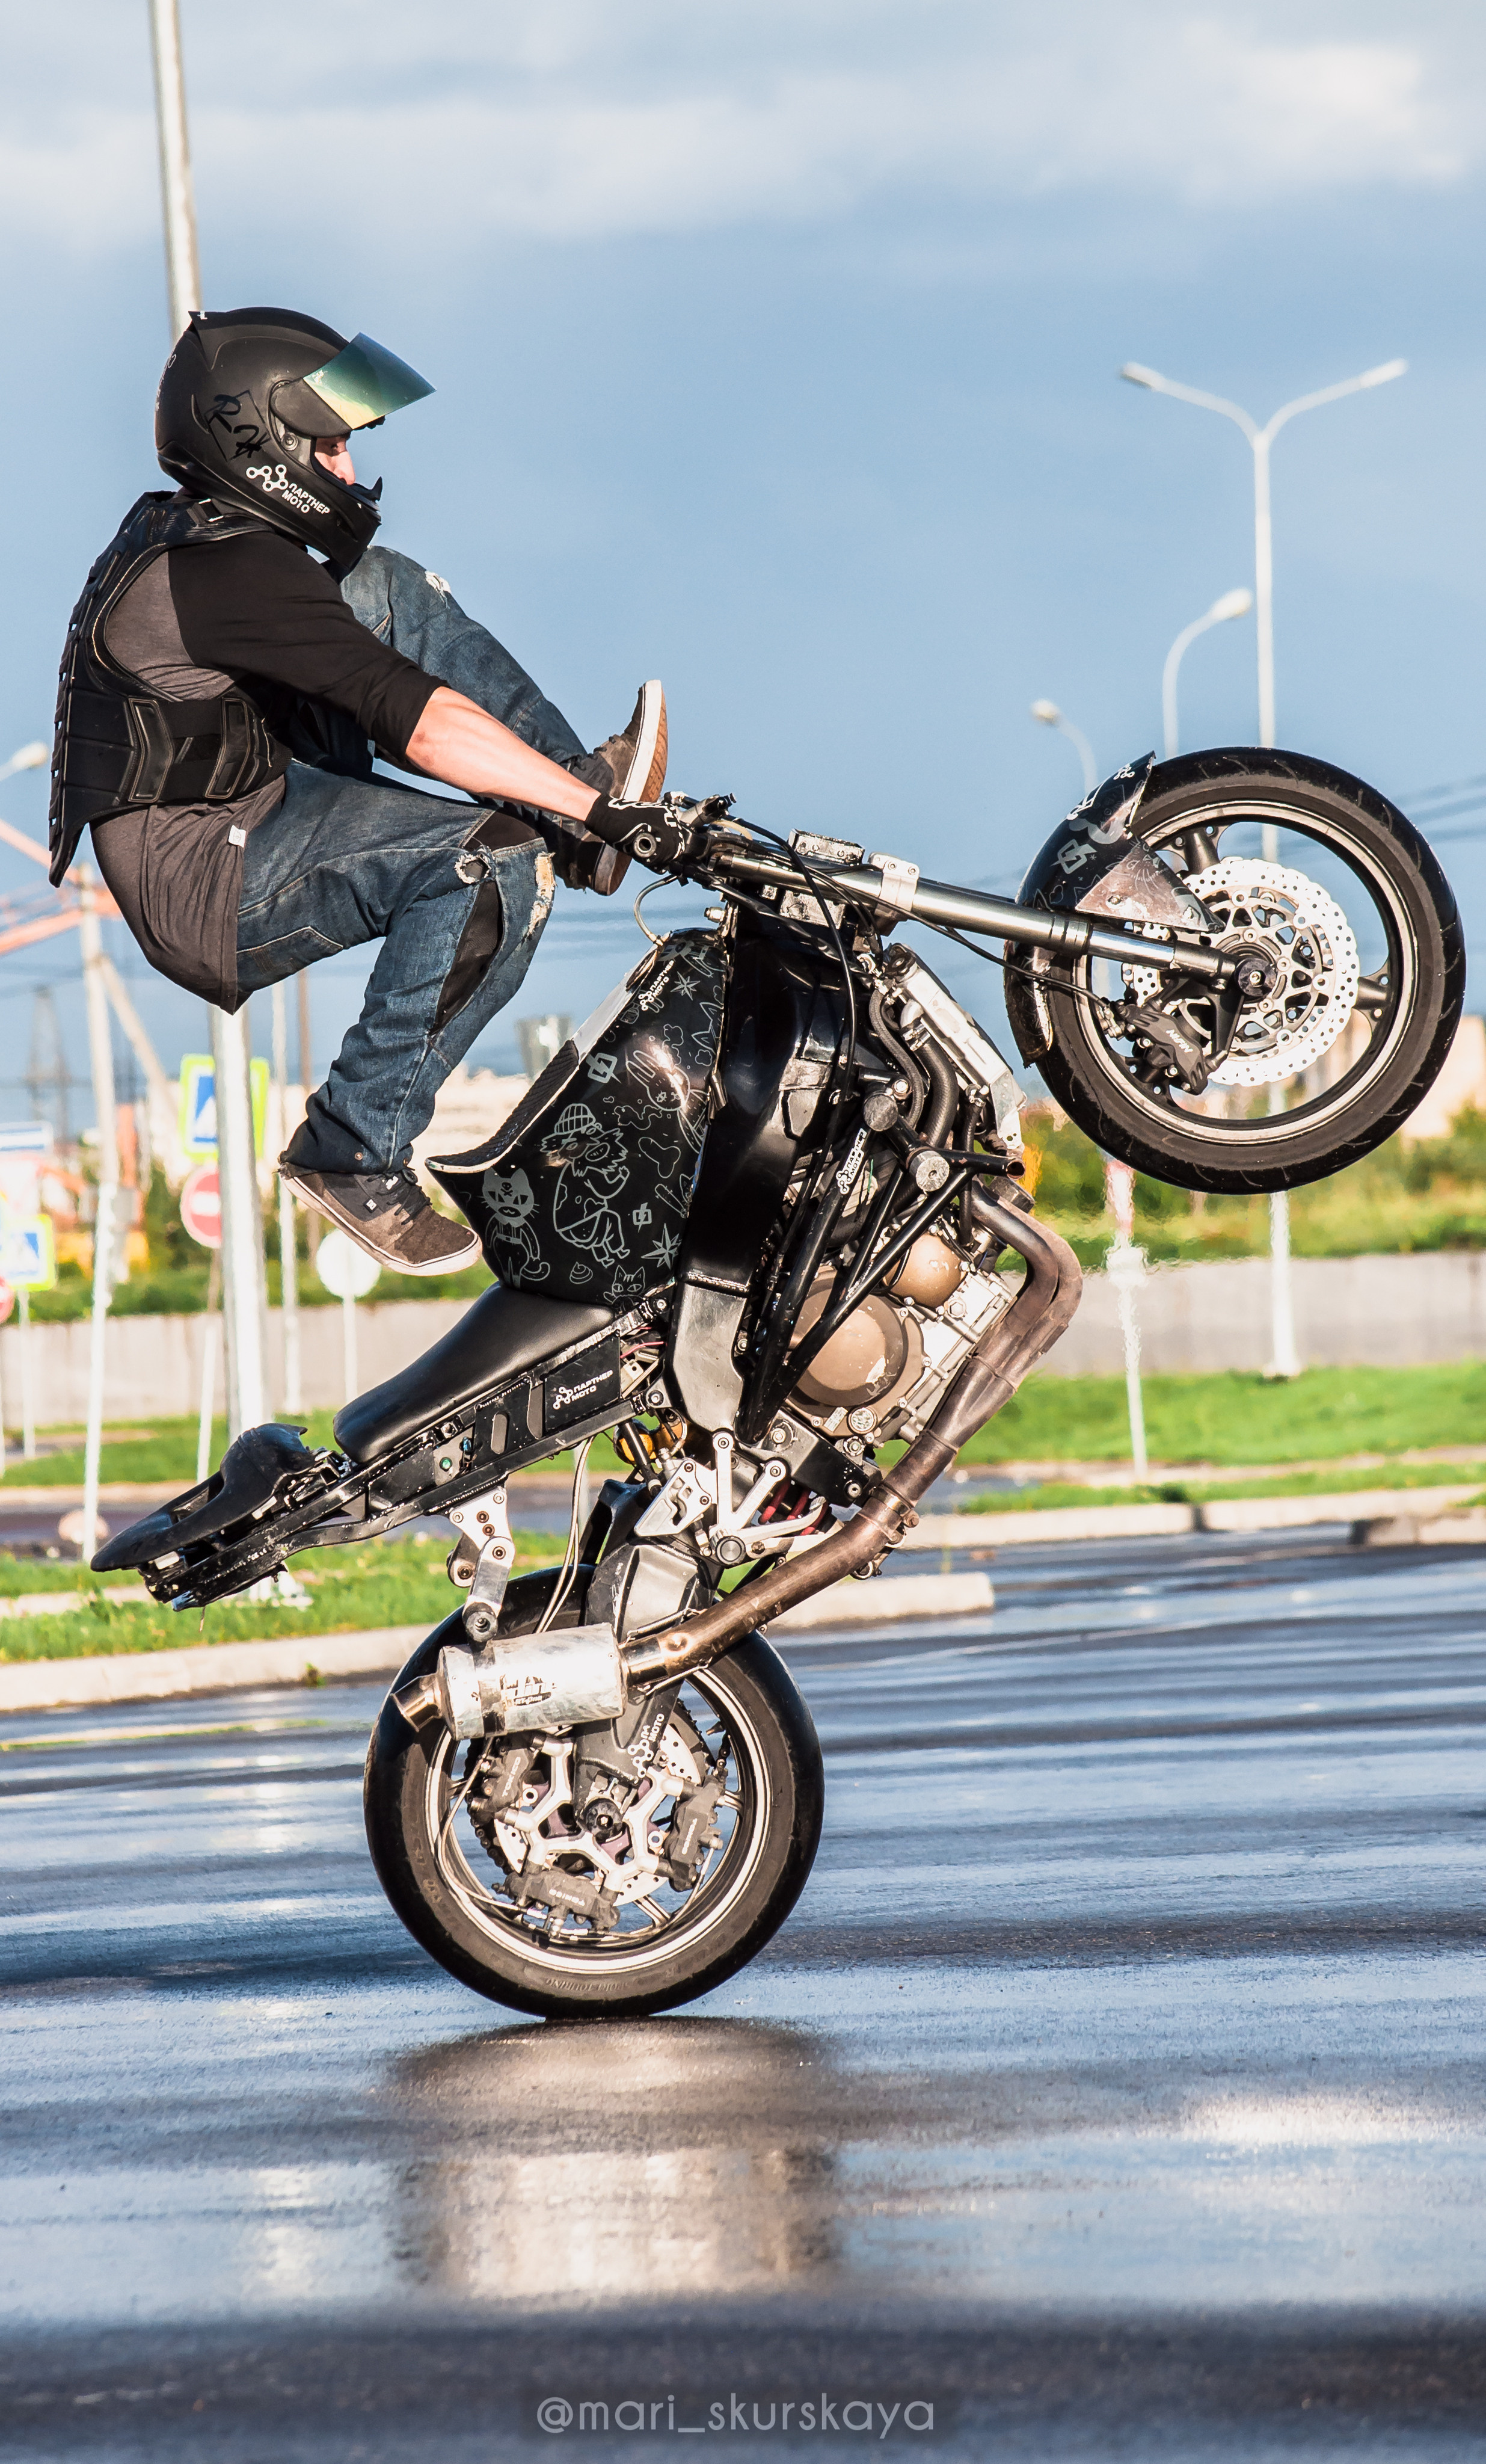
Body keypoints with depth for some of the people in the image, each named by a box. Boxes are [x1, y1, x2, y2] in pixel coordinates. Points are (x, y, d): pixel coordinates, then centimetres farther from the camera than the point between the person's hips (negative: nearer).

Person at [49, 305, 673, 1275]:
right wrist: (599, 810, -25)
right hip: (209, 893, -11)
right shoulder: (230, 571, -20)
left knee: (386, 587, 10)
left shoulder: (179, 537, 14)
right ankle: (359, 1150, -21)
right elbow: (426, 724, -26)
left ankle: (578, 783, 1)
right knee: (498, 863, -29)